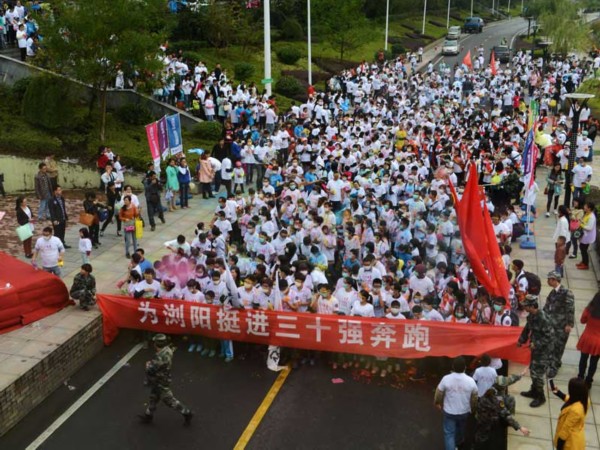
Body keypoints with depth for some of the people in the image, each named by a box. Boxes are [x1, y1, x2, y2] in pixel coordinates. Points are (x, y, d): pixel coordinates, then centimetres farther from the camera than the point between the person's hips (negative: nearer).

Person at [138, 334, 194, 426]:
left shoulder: (161, 357, -37)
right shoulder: (167, 350, -8)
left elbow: (150, 370, -32)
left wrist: (148, 365, -10)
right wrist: (151, 364, -6)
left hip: (161, 383, -9)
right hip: (158, 381, 9)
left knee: (170, 401, 8)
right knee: (153, 398, 24)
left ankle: (187, 413, 21)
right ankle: (148, 416, 43)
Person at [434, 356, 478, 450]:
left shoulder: (446, 379, -22)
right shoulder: (470, 381, -19)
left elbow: (439, 394, -9)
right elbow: (474, 398, -4)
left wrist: (437, 403, 11)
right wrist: (473, 408, 15)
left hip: (449, 412, -2)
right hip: (464, 411, 3)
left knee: (449, 433, 10)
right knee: (461, 429, 29)